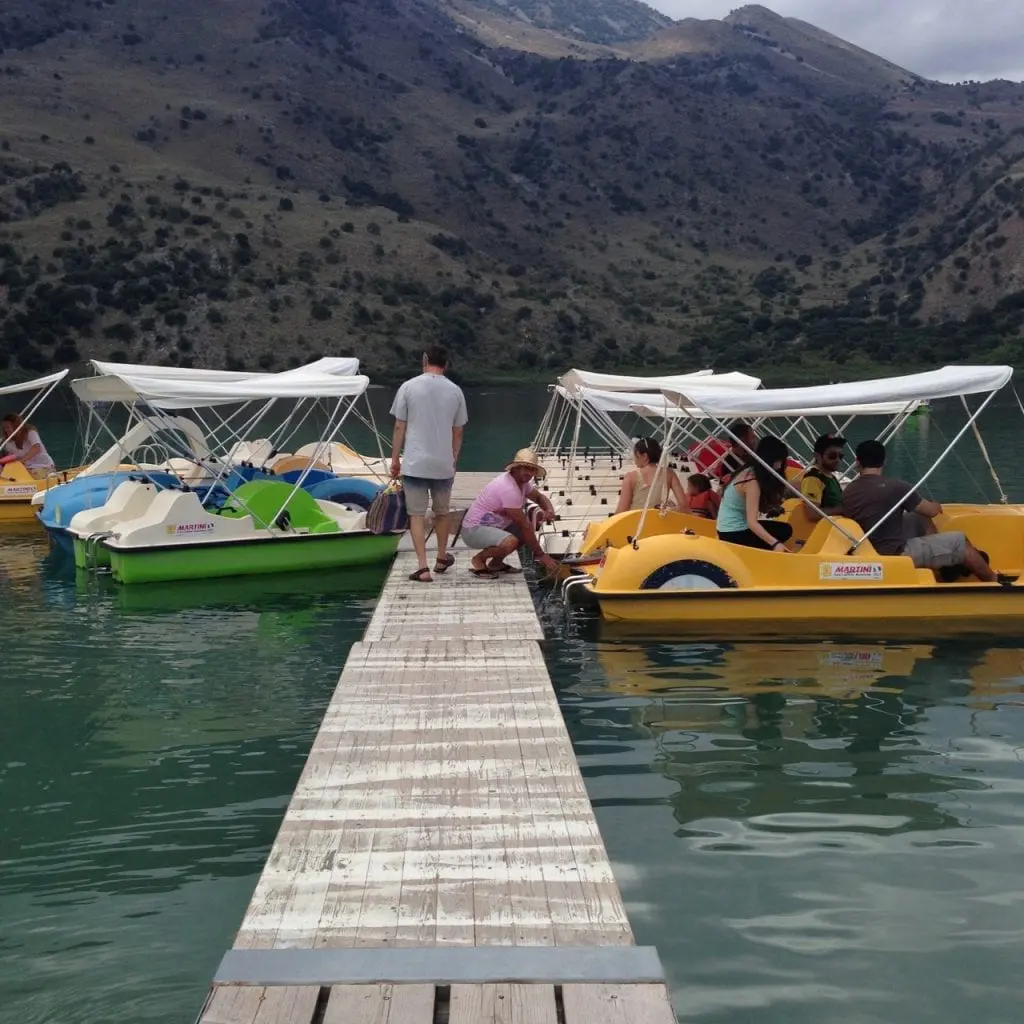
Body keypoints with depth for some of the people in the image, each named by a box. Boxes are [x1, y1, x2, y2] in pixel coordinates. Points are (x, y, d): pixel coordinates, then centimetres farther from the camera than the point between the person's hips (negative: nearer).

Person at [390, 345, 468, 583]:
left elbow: (399, 427, -3)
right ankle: (442, 559, 34)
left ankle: (422, 567, -4)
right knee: (442, 512, 19)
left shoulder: (408, 387, -4)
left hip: (414, 463, -2)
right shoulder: (455, 391, 2)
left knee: (417, 514, 2)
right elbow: (458, 432, 8)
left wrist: (395, 459, 7)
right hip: (444, 464, 2)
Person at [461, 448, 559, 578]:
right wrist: (541, 555, -17)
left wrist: (550, 511, -4)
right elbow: (523, 526, -23)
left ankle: (496, 562, 14)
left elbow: (539, 497, 21)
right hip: (474, 530, -10)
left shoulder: (522, 481, 2)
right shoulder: (509, 488, -26)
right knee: (511, 542, -34)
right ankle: (478, 560, -7)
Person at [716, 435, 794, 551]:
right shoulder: (752, 482, -23)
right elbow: (752, 522, -29)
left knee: (785, 529, 13)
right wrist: (775, 543, -37)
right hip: (733, 534, -9)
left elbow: (763, 507, 1)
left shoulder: (750, 471, 5)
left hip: (738, 527, 9)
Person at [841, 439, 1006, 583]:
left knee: (916, 518, 25)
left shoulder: (847, 493, -1)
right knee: (960, 542, 8)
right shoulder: (895, 486, -16)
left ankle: (949, 562, 28)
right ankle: (995, 580, 26)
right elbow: (932, 511, -4)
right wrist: (935, 505, 23)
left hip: (872, 553, 7)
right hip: (897, 554, -7)